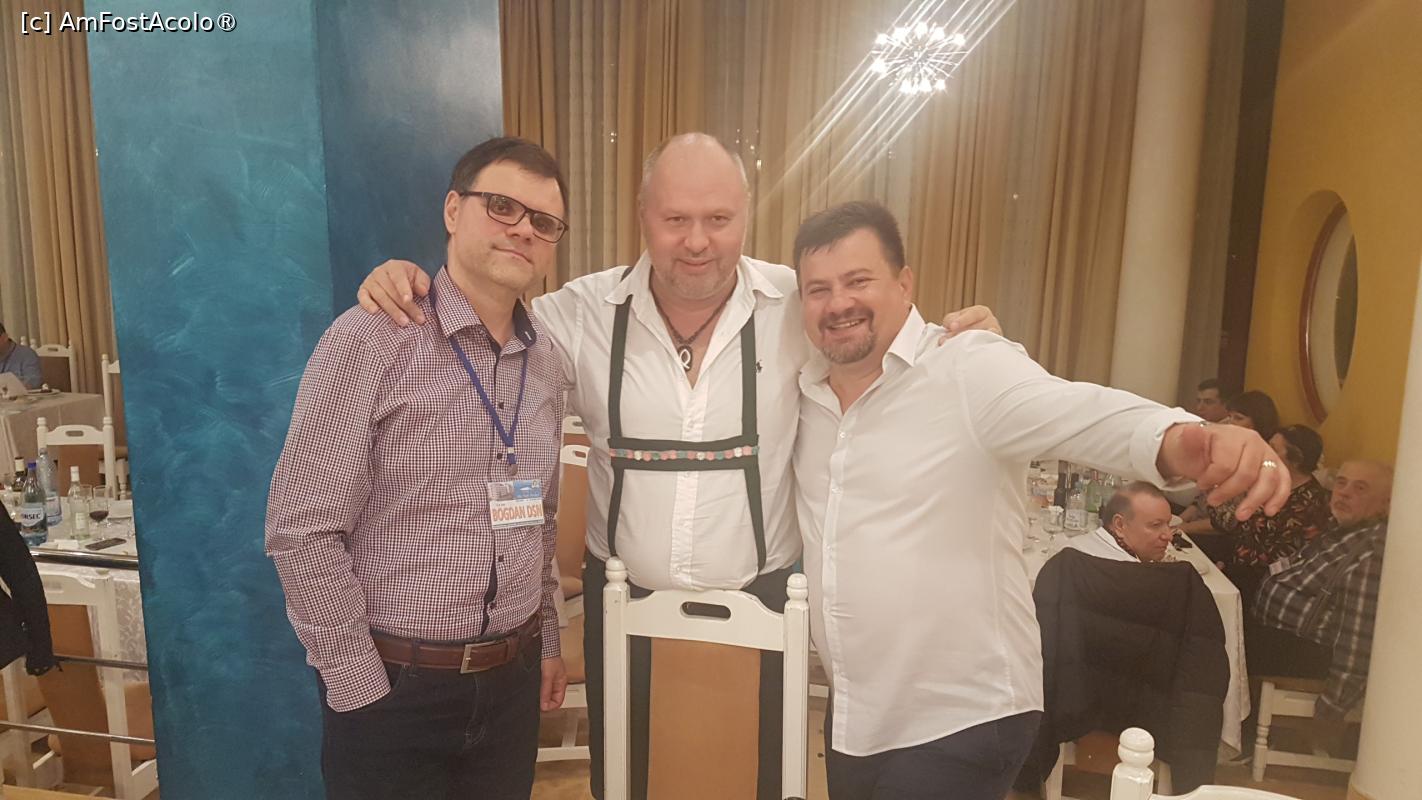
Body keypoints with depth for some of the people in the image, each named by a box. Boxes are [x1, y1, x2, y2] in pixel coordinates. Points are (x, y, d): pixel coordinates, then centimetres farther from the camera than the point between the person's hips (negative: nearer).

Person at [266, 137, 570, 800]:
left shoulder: (546, 359, 3)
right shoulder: (373, 339, -15)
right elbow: (301, 529, -15)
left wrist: (546, 641, 12)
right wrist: (362, 688, -13)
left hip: (513, 681, 5)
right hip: (391, 684, -5)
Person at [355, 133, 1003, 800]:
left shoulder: (801, 305, -10)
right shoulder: (585, 311, -8)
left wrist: (962, 336, -15)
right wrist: (408, 285, -12)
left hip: (761, 602, -1)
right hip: (623, 603, 1)